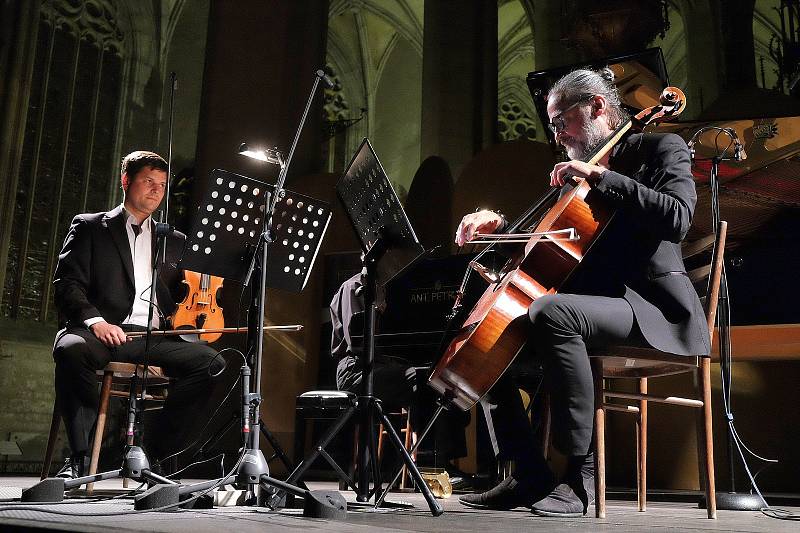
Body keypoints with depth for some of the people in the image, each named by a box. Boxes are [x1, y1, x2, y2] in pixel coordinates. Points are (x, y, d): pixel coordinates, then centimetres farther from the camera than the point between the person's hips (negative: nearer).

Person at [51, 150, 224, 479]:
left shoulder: (175, 242, 26)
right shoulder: (90, 227, 16)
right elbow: (67, 283, 3)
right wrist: (95, 320, -15)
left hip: (154, 337, 3)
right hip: (105, 331, -3)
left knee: (210, 361, -23)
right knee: (71, 349, -37)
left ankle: (152, 452, -15)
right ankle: (79, 457, -22)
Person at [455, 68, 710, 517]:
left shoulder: (661, 148, 0)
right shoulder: (580, 173, 21)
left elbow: (675, 219, -20)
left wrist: (599, 175, -19)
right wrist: (499, 226, 5)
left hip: (654, 310, -8)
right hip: (593, 304, 9)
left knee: (551, 310, -36)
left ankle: (580, 472, -27)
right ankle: (530, 476, -1)